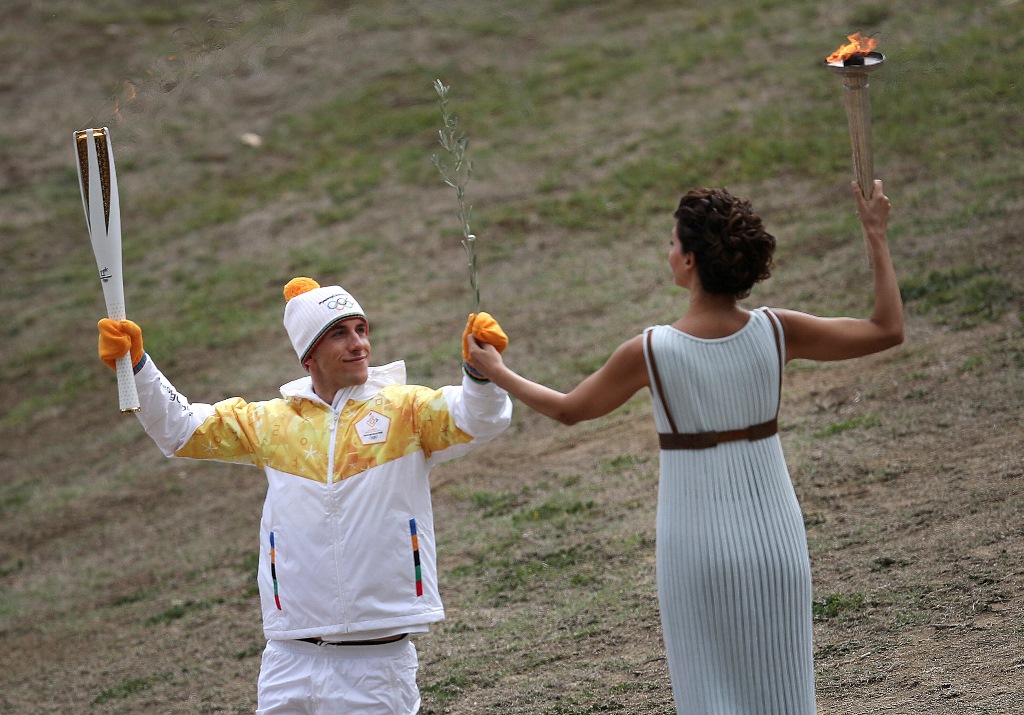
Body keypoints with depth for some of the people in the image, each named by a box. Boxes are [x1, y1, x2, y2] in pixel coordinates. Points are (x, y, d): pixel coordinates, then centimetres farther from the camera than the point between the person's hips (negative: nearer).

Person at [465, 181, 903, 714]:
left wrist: (496, 372, 19)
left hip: (696, 545, -2)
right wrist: (876, 238, 10)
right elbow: (888, 330, 1)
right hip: (772, 535, 2)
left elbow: (568, 409, 3)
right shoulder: (775, 332, -9)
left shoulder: (651, 352, -14)